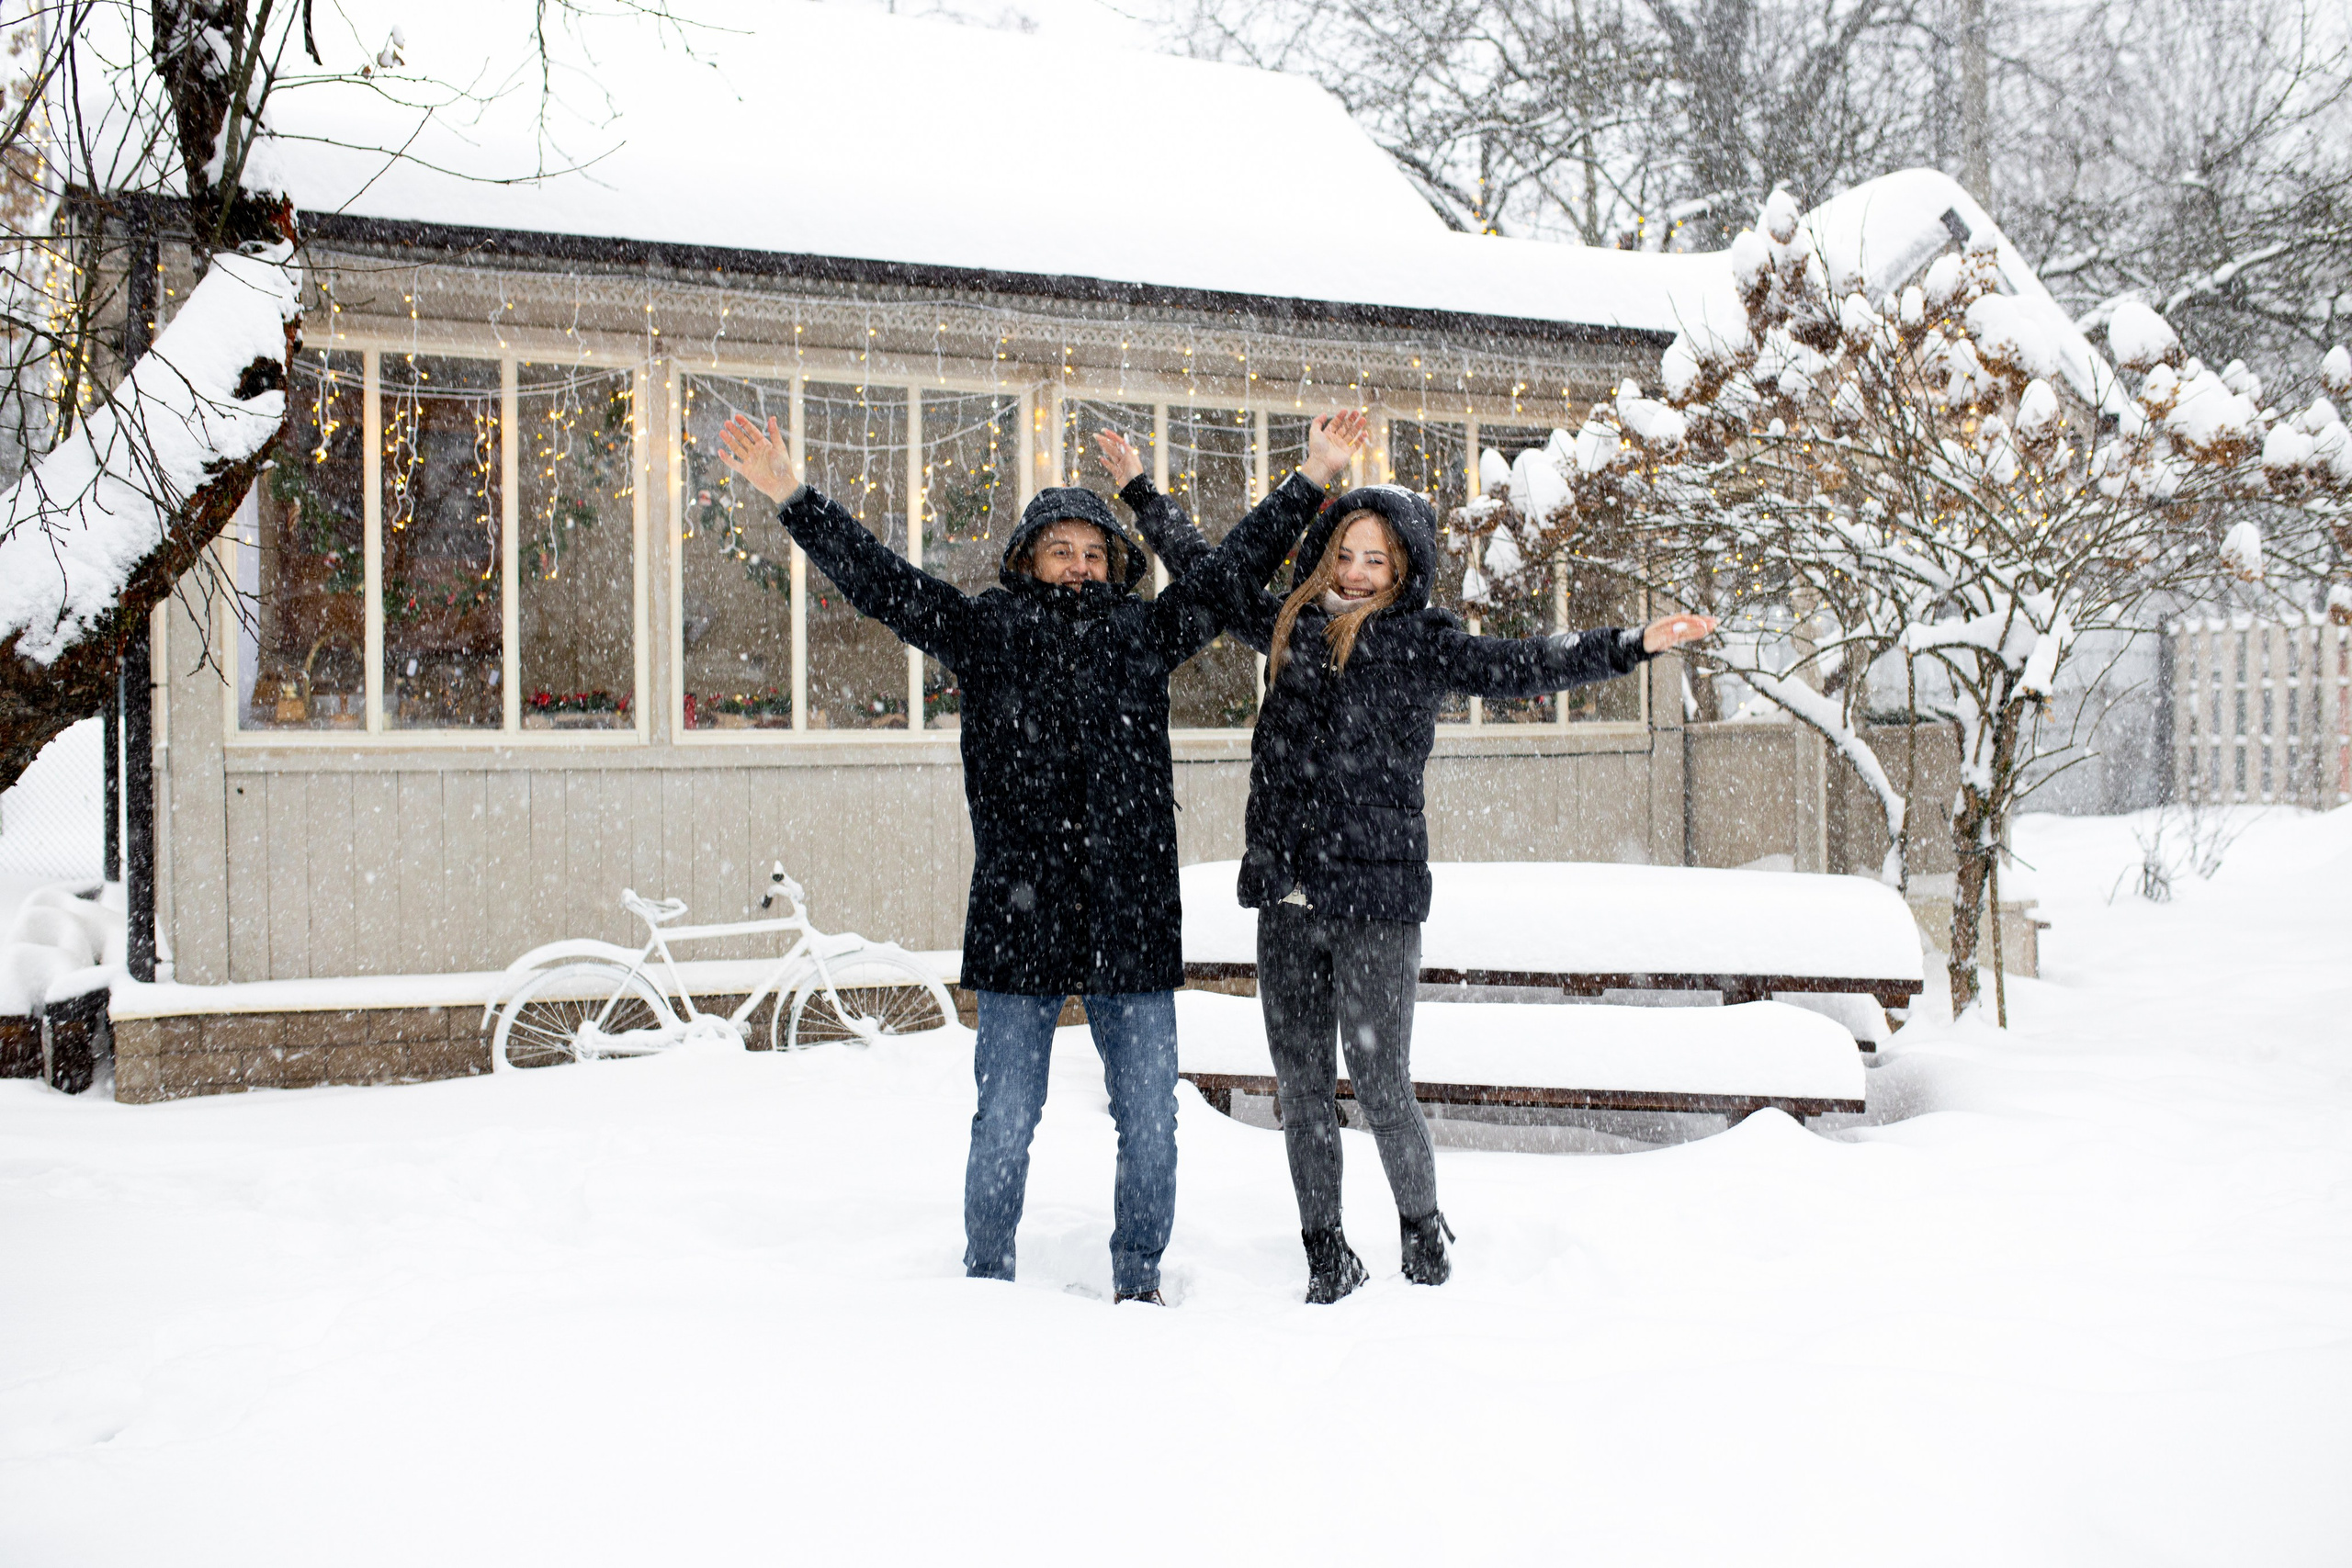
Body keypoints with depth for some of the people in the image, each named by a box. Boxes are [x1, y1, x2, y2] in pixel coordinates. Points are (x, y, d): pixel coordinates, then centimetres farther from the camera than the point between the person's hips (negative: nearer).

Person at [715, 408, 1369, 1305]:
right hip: (1018, 920, -2)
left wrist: (1313, 478, 15)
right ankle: (987, 1281, 23)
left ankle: (1138, 1280, 25)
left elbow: (1233, 567, 16)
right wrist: (789, 498, -2)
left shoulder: (1143, 636, 12)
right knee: (1005, 1123, 5)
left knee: (1149, 1123, 7)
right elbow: (876, 576, 4)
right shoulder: (986, 632, 6)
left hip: (1133, 923, 2)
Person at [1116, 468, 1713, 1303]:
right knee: (1301, 1090, 9)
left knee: (1380, 1087, -4)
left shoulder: (1422, 642, 1)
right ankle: (1327, 1258, 23)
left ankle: (1424, 1235, 21)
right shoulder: (1288, 625, 14)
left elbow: (1519, 666, -10)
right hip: (1285, 899, 4)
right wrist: (1141, 492, 35)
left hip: (1378, 896, -4)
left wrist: (1630, 645, -23)